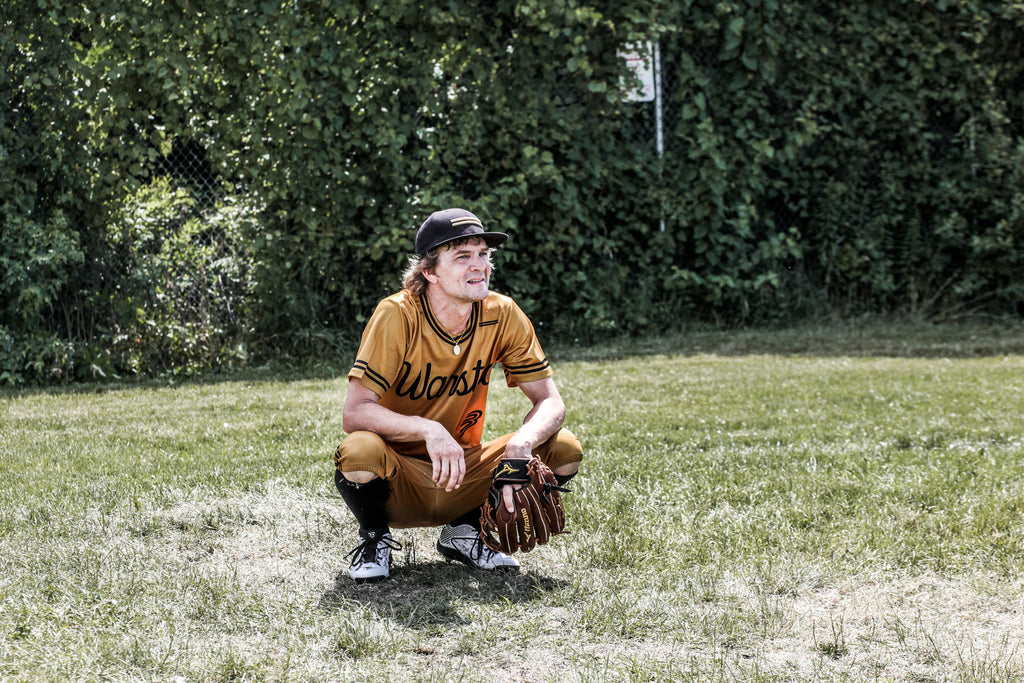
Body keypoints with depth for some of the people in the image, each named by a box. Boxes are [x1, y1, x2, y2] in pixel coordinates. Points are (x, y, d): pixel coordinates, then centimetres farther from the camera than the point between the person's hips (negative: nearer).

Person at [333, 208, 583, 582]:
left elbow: (550, 403, -8)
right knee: (360, 450, -37)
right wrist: (430, 431, -42)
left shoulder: (502, 316, -9)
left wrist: (520, 446, -30)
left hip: (463, 475, 4)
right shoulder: (397, 316, -20)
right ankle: (374, 538, -1)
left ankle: (464, 532, 7)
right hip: (399, 480, -4)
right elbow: (354, 414, -26)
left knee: (564, 449, -15)